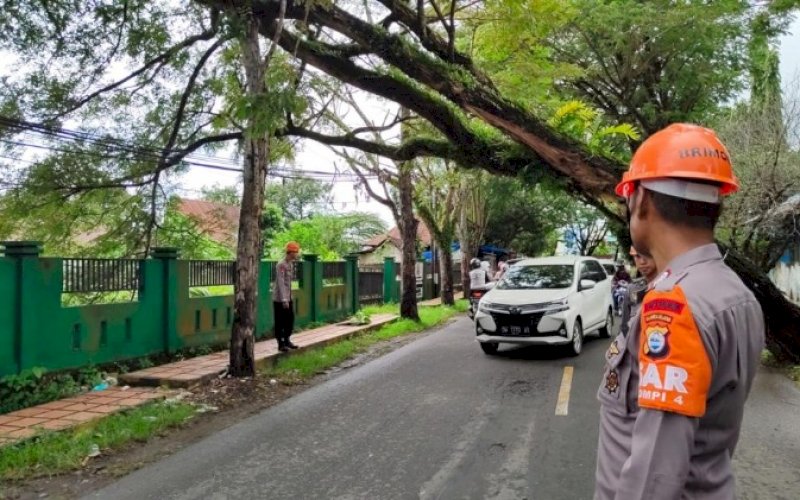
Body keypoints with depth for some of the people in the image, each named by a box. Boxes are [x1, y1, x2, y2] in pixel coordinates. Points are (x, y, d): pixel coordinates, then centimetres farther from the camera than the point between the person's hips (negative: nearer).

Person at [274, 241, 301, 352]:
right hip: (280, 300, -8)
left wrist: (289, 298, 15)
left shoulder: (291, 264, 10)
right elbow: (280, 283, -20)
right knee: (280, 323, 1)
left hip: (288, 299, 8)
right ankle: (281, 344, 9)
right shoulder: (281, 265, -17)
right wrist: (284, 300, -23)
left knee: (290, 320, 13)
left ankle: (287, 340, 25)